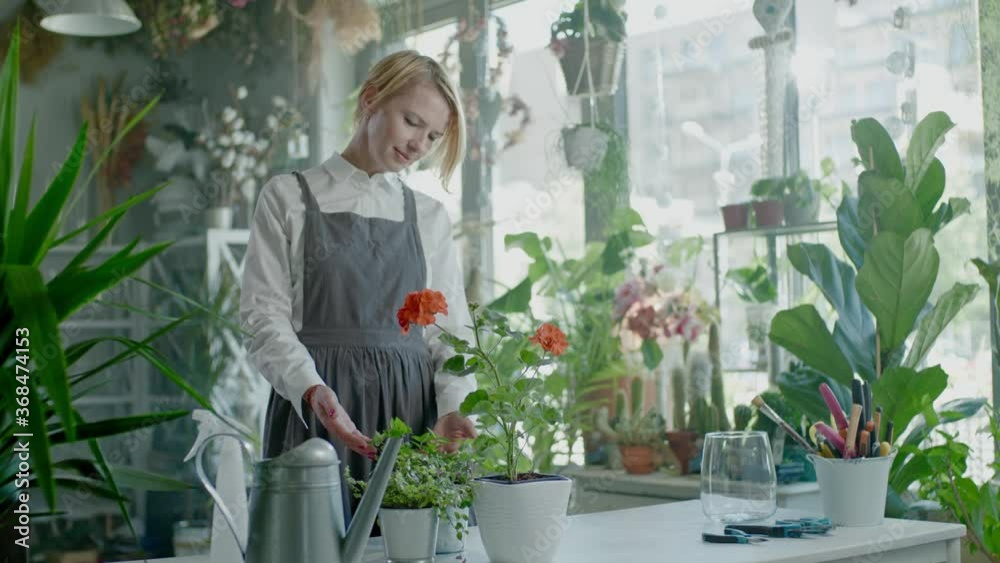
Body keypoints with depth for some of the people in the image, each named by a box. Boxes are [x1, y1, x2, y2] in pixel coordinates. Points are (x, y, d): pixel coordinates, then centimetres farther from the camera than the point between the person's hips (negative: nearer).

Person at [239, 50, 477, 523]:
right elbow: (264, 315, -3)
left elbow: (450, 329, 10)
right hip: (315, 406, -3)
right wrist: (311, 389, -20)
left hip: (411, 409, 3)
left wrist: (453, 407, -9)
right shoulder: (289, 197, 6)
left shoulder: (429, 216, 15)